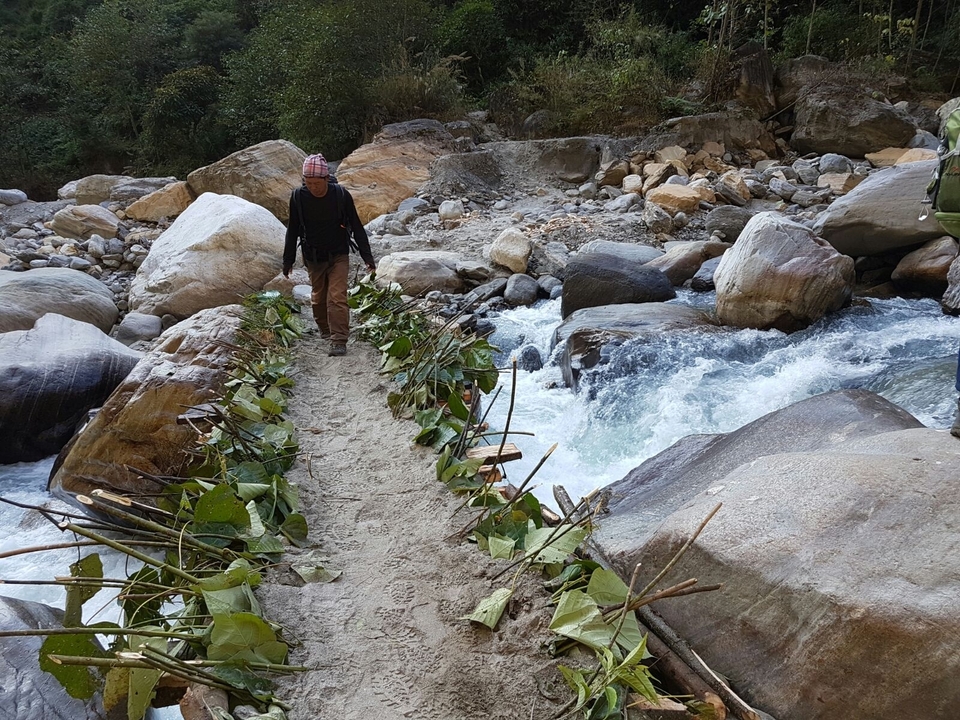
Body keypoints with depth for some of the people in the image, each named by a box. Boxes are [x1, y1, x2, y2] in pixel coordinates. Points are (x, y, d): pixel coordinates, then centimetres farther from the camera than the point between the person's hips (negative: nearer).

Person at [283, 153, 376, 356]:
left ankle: (339, 340, -10)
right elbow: (293, 230, 1)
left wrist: (367, 256, -8)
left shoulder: (341, 195, -15)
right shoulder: (298, 197, -10)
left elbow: (356, 226, -6)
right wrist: (288, 260, 4)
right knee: (318, 298, 14)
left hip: (338, 256, -2)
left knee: (337, 297, -11)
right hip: (313, 258, 2)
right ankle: (325, 330, 36)